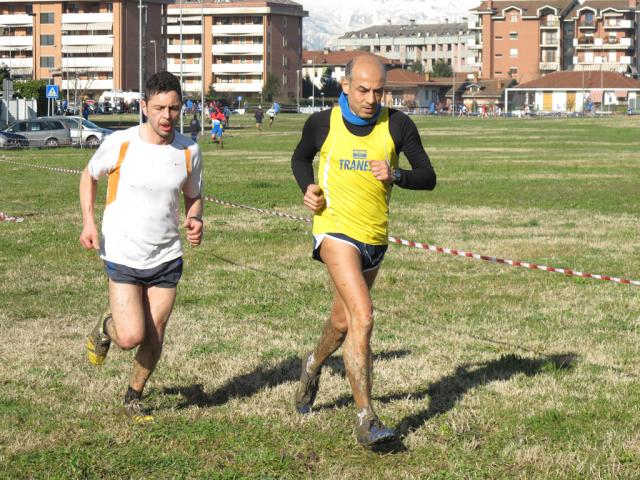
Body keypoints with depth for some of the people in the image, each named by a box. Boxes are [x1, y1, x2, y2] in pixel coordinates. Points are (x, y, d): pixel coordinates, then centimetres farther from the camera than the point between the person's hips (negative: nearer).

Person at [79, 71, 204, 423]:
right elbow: (89, 176, 6)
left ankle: (133, 398, 31)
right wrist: (88, 221, -7)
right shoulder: (120, 144, -12)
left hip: (167, 258, 3)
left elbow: (193, 196, 11)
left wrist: (194, 220, -12)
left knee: (154, 337, 5)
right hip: (123, 256, -3)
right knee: (130, 337, -14)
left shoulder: (188, 151, -4)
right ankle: (105, 328, 23)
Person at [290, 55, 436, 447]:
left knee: (343, 322, 19)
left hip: (376, 237, 4)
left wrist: (395, 175, -21)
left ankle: (314, 365, 52)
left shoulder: (397, 125, -4)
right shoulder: (323, 123, -5)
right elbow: (301, 158, 15)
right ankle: (366, 418, -20)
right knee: (362, 317, -21)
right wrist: (308, 187, -4)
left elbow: (428, 177, -2)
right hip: (335, 230, -4)